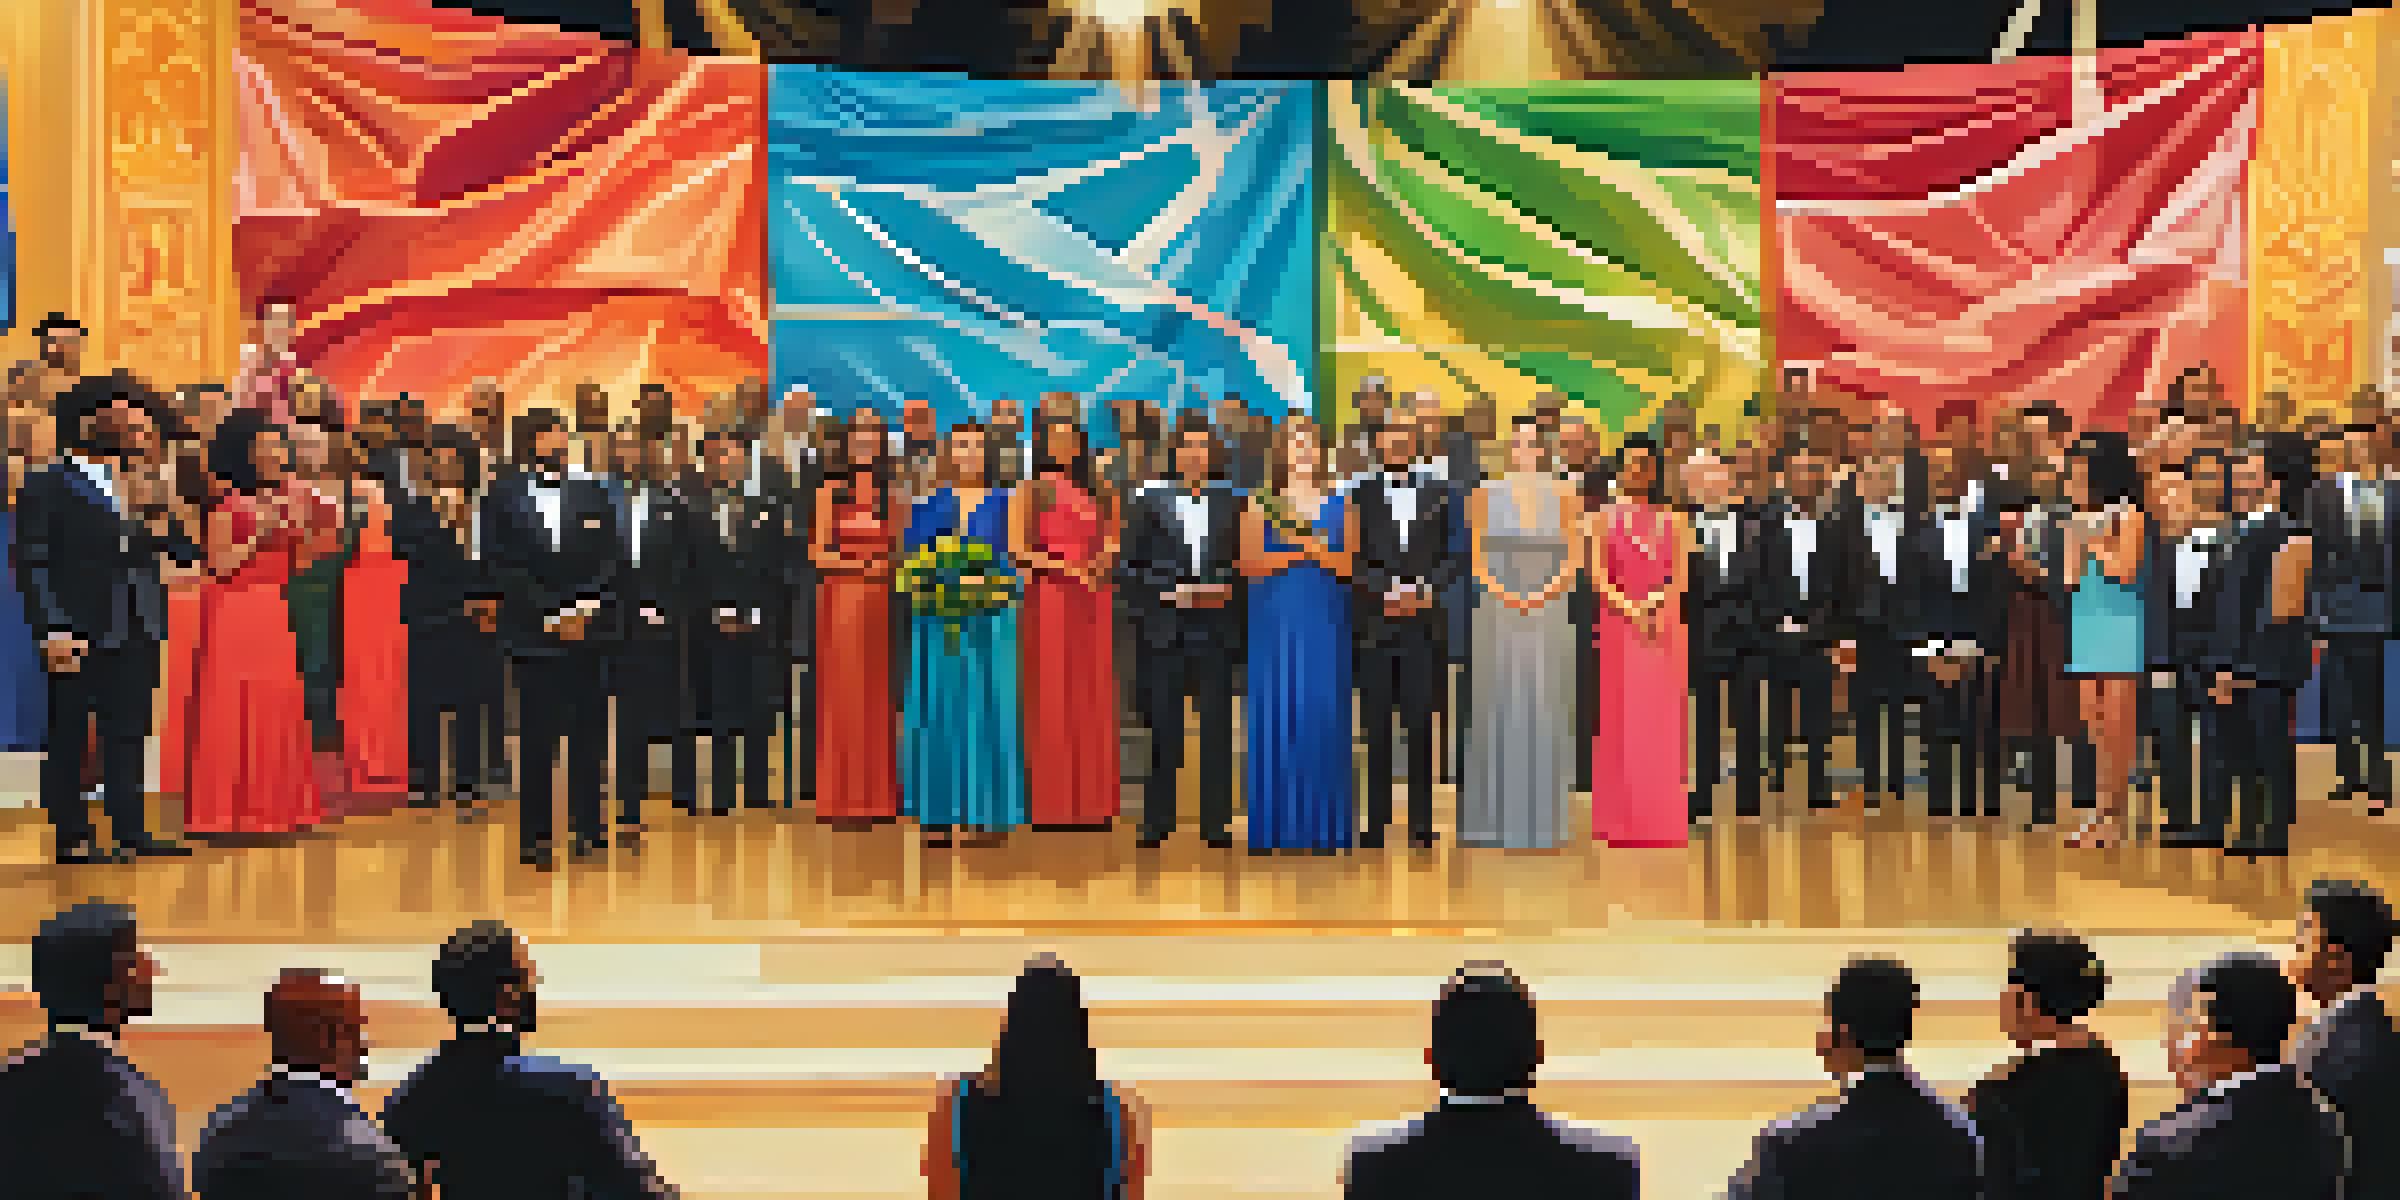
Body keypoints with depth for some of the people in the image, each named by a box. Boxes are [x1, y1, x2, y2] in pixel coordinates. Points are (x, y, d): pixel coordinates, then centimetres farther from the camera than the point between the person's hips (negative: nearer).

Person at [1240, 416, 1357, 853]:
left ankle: (1324, 825, 7)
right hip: (1275, 621, -1)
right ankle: (1276, 825, 5)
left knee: (1323, 715, -1)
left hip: (1325, 623, 1)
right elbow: (1250, 564, -2)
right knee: (1276, 715, -2)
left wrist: (1320, 551, -13)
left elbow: (1351, 564, 4)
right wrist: (1293, 551, -14)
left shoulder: (1340, 505, 9)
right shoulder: (1261, 504, 5)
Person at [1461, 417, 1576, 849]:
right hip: (1498, 613, 0)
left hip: (1549, 612, 0)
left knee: (1544, 711, 1)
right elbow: (1476, 557, 3)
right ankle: (1492, 817, 9)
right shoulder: (1486, 493, 4)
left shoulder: (1563, 495, 4)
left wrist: (1542, 594, -11)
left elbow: (1573, 558, 2)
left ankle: (1541, 819, 8)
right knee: (1497, 711, 1)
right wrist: (1501, 592, -11)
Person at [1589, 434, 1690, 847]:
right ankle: (1619, 822, 3)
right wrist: (1629, 610, -15)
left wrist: (1655, 608, -17)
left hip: (1663, 630, 0)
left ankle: (1663, 821, 4)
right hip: (1618, 628, 0)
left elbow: (1679, 578, -1)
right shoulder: (1605, 518, 7)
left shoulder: (1673, 521, 8)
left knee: (1662, 721, 0)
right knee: (1620, 723, 0)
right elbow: (1598, 575, -2)